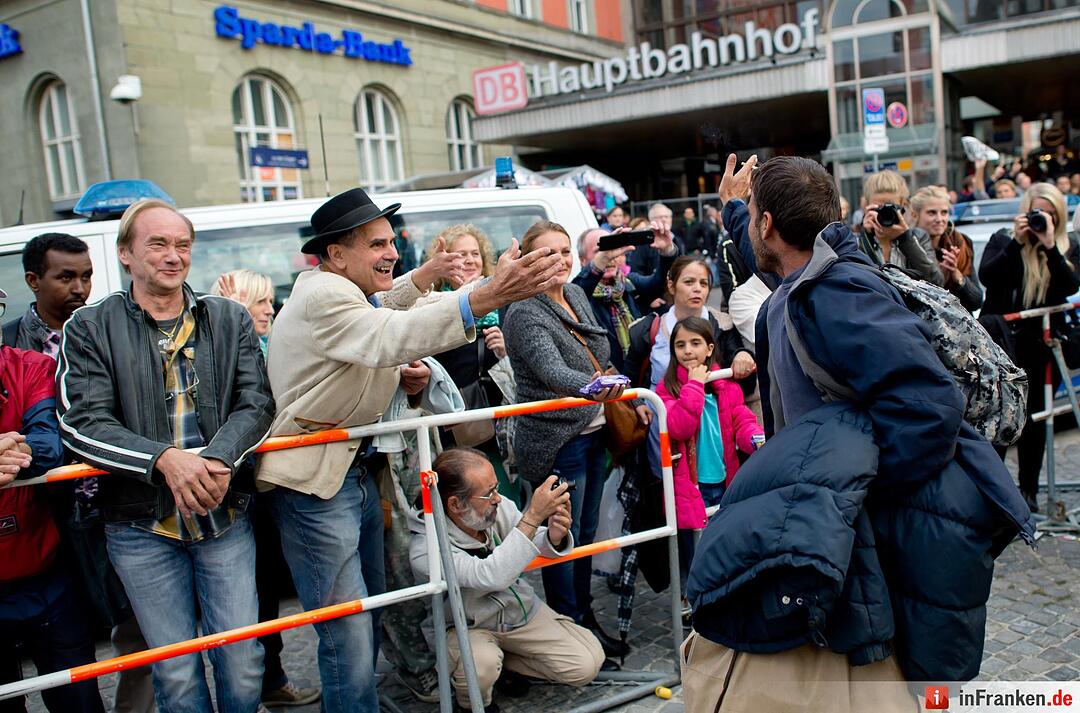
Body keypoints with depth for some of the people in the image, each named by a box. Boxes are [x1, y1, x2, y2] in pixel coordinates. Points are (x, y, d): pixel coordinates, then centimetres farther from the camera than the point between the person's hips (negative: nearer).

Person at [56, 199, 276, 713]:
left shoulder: (230, 320, 6)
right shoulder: (89, 328, 0)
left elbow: (256, 403, -3)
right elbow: (82, 423, -10)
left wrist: (218, 459, -22)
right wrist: (166, 459, -26)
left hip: (226, 516, 2)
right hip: (142, 523, -1)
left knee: (244, 664, 8)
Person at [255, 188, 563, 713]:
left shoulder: (349, 293, 15)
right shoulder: (322, 296, -18)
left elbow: (374, 356, 24)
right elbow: (393, 335, -38)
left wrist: (403, 378, -1)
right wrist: (490, 295, -51)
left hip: (359, 471, 10)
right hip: (315, 484, -10)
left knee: (369, 613, 19)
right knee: (349, 638, -8)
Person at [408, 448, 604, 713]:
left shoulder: (499, 507, -20)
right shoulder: (425, 549, -31)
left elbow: (535, 548, -5)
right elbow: (493, 576, -43)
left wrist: (554, 536, -30)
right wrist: (534, 515, -45)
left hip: (522, 609, 4)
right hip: (467, 626, -4)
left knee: (586, 664, -9)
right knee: (481, 666, -36)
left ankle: (503, 662, 13)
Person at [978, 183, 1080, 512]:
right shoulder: (1002, 240, 4)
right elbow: (986, 276, -12)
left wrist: (1050, 245, -19)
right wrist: (1017, 242, -17)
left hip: (1042, 344, 2)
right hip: (999, 339, -1)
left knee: (1034, 417, 6)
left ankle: (1029, 490, 16)